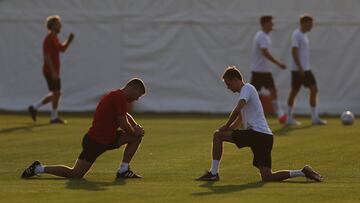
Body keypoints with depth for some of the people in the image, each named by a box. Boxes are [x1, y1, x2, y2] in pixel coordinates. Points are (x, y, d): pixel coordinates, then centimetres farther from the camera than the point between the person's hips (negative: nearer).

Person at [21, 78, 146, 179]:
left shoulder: (117, 96, 14)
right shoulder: (119, 97, -18)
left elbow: (124, 115, 30)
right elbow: (123, 124, -19)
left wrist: (135, 126, 11)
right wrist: (134, 131, 0)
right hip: (95, 142, -10)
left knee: (137, 135, 8)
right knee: (75, 174, -7)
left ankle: (123, 171, 8)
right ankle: (39, 169, 3)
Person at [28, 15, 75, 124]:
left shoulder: (54, 38, 14)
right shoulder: (49, 39, -16)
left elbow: (62, 48, 24)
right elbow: (47, 57, -21)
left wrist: (69, 40, 8)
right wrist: (53, 72, -24)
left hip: (53, 71, 10)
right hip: (51, 71, -10)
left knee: (55, 94, 12)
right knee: (56, 93, -4)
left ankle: (34, 108, 14)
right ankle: (54, 117, 5)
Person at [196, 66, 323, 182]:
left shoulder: (247, 88, -2)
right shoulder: (245, 91, 29)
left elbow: (237, 110, -18)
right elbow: (238, 121, 35)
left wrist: (226, 127, -9)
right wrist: (228, 129, 21)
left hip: (257, 133, -9)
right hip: (265, 138, 9)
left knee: (218, 135, -6)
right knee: (267, 178, 2)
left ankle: (213, 173, -8)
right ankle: (304, 173, 1)